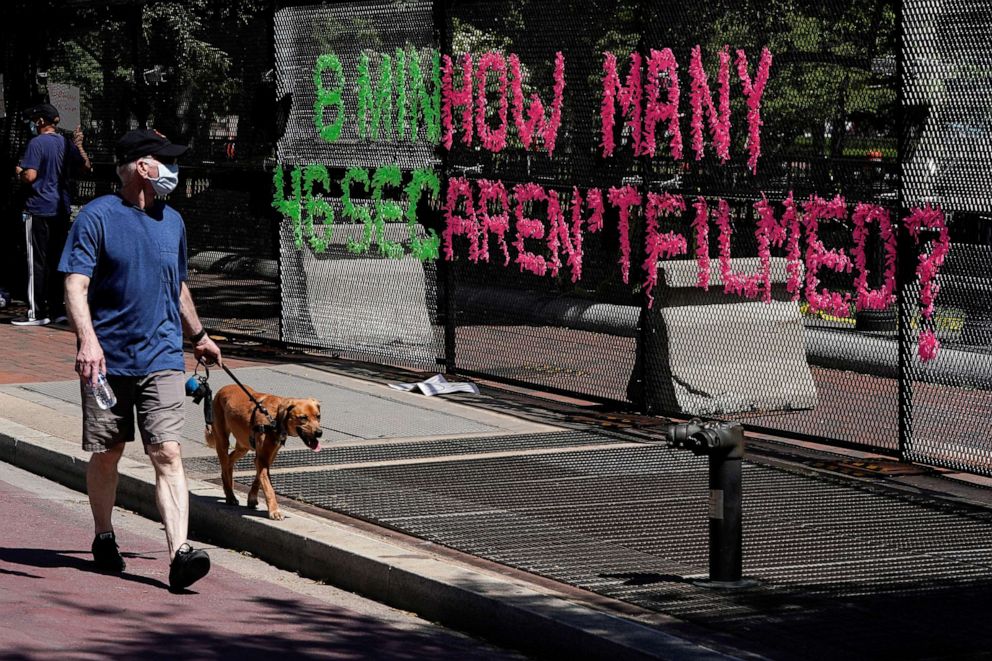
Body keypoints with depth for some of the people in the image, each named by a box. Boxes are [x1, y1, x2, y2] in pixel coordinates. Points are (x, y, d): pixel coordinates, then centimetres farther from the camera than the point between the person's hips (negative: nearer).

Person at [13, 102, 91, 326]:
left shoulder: (37, 143, -12)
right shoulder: (67, 144, 8)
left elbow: (30, 175, -20)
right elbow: (86, 167, 17)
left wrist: (19, 171, 1)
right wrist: (79, 146, 28)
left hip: (39, 211, -7)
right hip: (61, 211, 7)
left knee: (37, 263, -3)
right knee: (57, 261, 12)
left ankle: (37, 313, -4)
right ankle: (58, 309, 13)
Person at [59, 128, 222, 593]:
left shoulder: (172, 222, 13)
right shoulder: (97, 218, -5)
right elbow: (76, 285, -13)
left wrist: (197, 335, 36)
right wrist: (87, 340, -27)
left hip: (161, 359, 3)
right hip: (108, 359, -3)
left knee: (168, 454, -10)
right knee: (106, 453, 9)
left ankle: (179, 552, -19)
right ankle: (104, 538, 31)